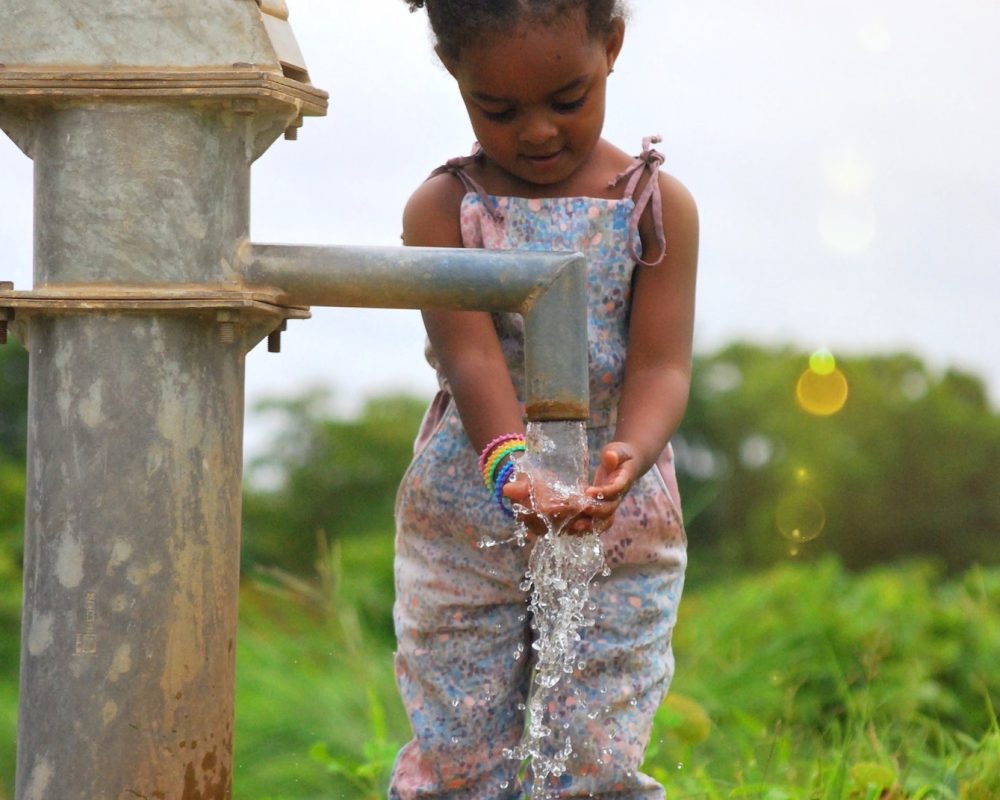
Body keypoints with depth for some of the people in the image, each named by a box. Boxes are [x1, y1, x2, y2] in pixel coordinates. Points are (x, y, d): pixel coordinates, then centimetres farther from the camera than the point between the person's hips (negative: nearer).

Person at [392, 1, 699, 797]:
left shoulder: (659, 206, -2)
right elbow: (470, 356, -16)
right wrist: (510, 463, -36)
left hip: (621, 531, 0)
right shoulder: (443, 209, -4)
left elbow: (661, 364, -10)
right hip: (464, 527, 0)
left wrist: (628, 456, -33)